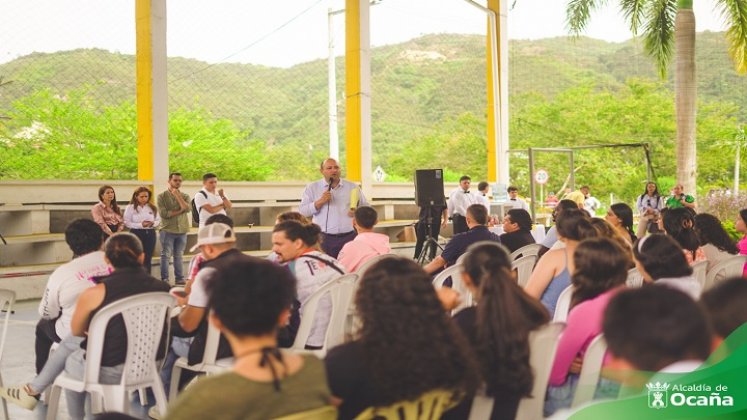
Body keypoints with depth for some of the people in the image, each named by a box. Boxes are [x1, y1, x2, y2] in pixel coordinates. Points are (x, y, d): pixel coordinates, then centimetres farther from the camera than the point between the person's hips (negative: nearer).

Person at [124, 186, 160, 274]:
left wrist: (153, 223, -12)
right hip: (136, 233, -4)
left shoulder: (153, 207, 8)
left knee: (148, 259, 9)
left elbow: (159, 220, 10)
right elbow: (127, 223, -9)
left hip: (150, 234, 4)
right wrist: (140, 225, -19)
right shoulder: (130, 207, -3)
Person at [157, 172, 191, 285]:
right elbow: (163, 213, -12)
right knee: (166, 255, -3)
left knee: (179, 256, 9)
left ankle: (179, 278, 14)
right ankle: (164, 279, 0)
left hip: (182, 230, 3)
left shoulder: (185, 196, 10)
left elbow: (188, 209, -10)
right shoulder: (162, 196, 1)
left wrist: (177, 195, -9)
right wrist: (179, 211, -8)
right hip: (167, 230, -3)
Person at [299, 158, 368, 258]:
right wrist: (320, 202, -11)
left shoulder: (352, 187, 13)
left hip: (349, 237, 1)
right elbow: (302, 211, 3)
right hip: (324, 239, -1)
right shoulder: (312, 188, 9)